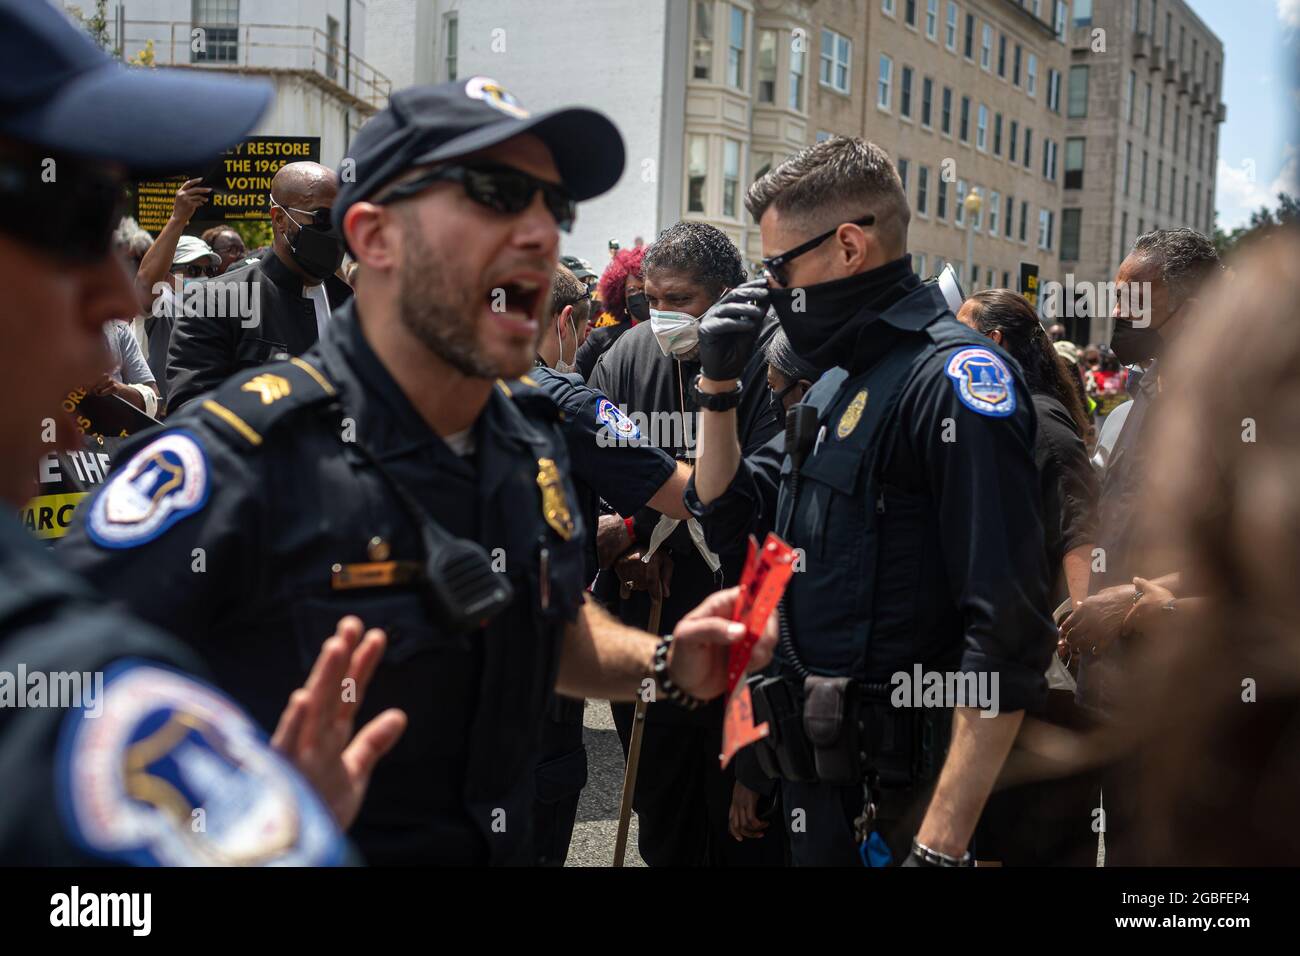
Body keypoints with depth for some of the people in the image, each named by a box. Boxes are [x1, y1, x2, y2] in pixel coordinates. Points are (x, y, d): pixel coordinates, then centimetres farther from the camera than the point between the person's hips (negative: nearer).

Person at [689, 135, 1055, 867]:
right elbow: (725, 512, 20)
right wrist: (720, 385, 5)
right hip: (819, 761, 9)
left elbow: (1008, 634, -24)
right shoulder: (840, 379, 11)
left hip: (902, 782, -9)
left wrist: (943, 843, -27)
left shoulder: (955, 379, -18)